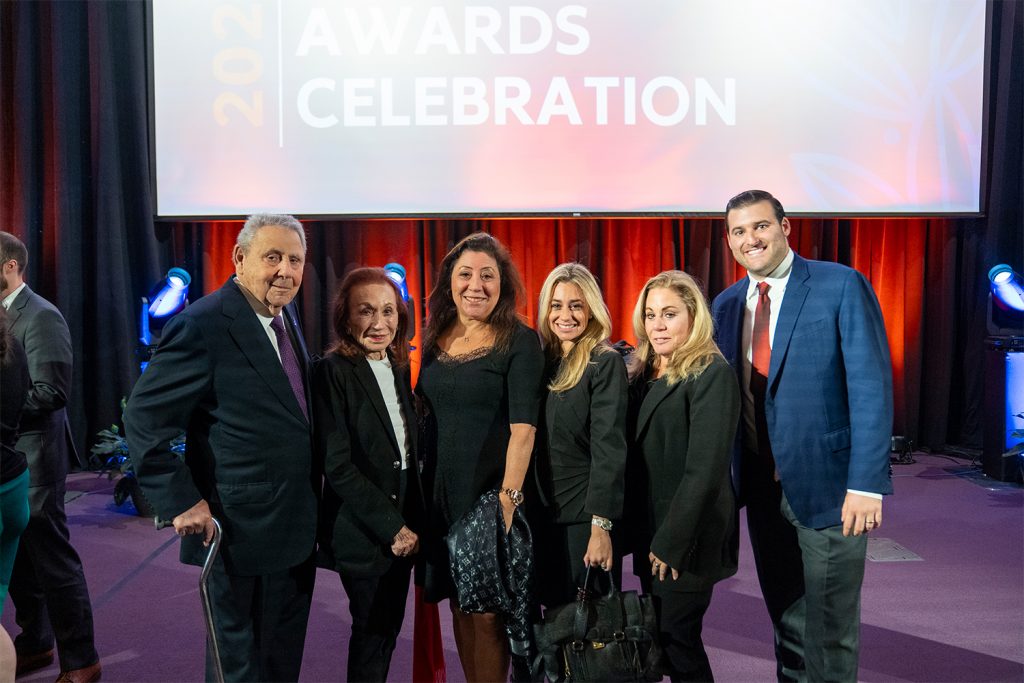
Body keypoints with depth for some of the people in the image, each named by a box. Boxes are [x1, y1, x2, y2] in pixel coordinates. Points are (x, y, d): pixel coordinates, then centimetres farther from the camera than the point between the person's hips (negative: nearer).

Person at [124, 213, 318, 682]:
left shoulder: (284, 317, 7)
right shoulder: (203, 325, -18)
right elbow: (144, 420, -17)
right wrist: (181, 503, -20)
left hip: (296, 530, 8)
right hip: (244, 533, -8)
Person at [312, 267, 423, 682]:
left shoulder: (399, 368, 9)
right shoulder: (334, 371, -13)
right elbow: (338, 465, -17)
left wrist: (410, 523, 5)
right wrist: (392, 527, -15)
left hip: (402, 528, 6)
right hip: (363, 532, -6)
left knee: (388, 629, 15)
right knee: (373, 631, 5)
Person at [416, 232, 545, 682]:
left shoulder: (519, 341, -9)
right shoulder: (436, 338, 7)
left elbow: (523, 428, -16)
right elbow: (426, 413, 13)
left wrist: (509, 496, -23)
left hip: (492, 492, -5)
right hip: (441, 492, 5)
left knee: (488, 610, 3)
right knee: (459, 604, 15)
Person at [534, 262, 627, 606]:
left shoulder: (605, 364, -10)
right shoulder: (544, 361, 8)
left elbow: (609, 448, -16)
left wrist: (601, 526, -21)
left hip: (585, 515, -6)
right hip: (544, 513, 6)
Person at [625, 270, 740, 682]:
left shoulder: (711, 374, -14)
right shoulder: (644, 372, 10)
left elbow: (704, 469, -18)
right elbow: (636, 456, 10)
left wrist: (670, 542, -18)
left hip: (686, 538, -7)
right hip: (650, 530, 7)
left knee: (677, 640, 2)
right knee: (657, 637, 14)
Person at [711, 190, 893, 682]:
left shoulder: (842, 286, -9)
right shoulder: (726, 304, 8)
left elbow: (871, 387, -14)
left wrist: (866, 483, -20)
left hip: (827, 486, -5)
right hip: (761, 487, 5)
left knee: (828, 630, 7)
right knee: (785, 619, 20)